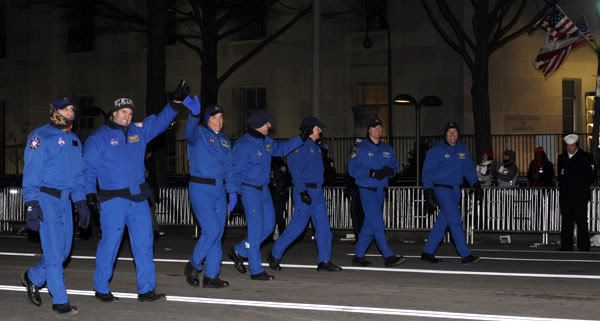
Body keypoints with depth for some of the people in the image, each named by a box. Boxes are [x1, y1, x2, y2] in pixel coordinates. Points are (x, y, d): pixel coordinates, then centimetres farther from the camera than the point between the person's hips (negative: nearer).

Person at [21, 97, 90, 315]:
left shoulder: (74, 140, 16)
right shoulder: (40, 137, -6)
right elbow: (31, 174, -10)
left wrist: (81, 203, 14)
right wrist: (31, 205, -16)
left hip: (65, 199, 7)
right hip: (46, 199, -7)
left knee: (64, 249, 9)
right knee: (54, 251, -6)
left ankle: (33, 277, 32)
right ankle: (60, 301, -1)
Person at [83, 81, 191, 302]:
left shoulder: (138, 131, 13)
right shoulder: (99, 138, -1)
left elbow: (161, 121, 14)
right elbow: (88, 167, -3)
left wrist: (176, 101, 0)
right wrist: (90, 193, -13)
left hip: (139, 197, 5)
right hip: (113, 199, -5)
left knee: (144, 243, 3)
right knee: (110, 243, 1)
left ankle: (146, 289, 7)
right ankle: (101, 289, 16)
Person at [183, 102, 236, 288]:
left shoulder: (225, 140, 17)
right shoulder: (199, 134, -3)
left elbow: (229, 167, 19)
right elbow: (190, 132, -28)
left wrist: (232, 191, 9)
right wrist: (194, 115, -48)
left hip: (219, 190, 7)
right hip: (201, 189, -7)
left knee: (218, 233, 5)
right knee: (211, 230, -13)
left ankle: (211, 276, 11)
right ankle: (193, 266, 7)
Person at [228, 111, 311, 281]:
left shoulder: (266, 141, 8)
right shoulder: (243, 145, -16)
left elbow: (281, 148, 26)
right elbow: (236, 172, -14)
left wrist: (301, 138, 20)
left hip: (264, 189, 9)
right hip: (249, 190, -9)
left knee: (268, 226, 10)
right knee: (256, 229, -7)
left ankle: (239, 251, 24)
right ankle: (256, 271, -1)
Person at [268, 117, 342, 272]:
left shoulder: (315, 147, 19)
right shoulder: (300, 145, -8)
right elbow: (295, 170, -15)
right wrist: (302, 191, -22)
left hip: (318, 191, 9)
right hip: (305, 190, -9)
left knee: (323, 227, 2)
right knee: (297, 226, -6)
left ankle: (324, 261, 3)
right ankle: (275, 254, 8)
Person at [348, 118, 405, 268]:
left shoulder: (387, 149, 14)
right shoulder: (361, 148, -4)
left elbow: (394, 166, 15)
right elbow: (353, 169, -10)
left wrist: (389, 171, -9)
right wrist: (372, 173, -20)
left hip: (381, 190, 6)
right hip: (367, 189, -6)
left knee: (370, 224, 9)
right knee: (377, 223, -12)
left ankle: (359, 255, 18)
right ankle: (389, 257, -15)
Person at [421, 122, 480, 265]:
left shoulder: (463, 149, 12)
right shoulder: (437, 150, -6)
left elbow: (469, 168, 19)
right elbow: (427, 171, -5)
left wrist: (476, 183, 6)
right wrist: (428, 192, -11)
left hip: (456, 190, 6)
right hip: (442, 188, -6)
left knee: (442, 222, 8)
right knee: (455, 221, -11)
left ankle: (428, 252, 16)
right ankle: (465, 255, -10)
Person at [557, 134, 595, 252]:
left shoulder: (586, 157, 0)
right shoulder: (562, 158, 15)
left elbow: (591, 175, -1)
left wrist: (583, 186, -6)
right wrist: (561, 187, 7)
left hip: (580, 196, -4)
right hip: (565, 196, 5)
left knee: (581, 222, -4)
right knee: (566, 222, 7)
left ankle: (583, 248, 0)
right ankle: (566, 247, 12)